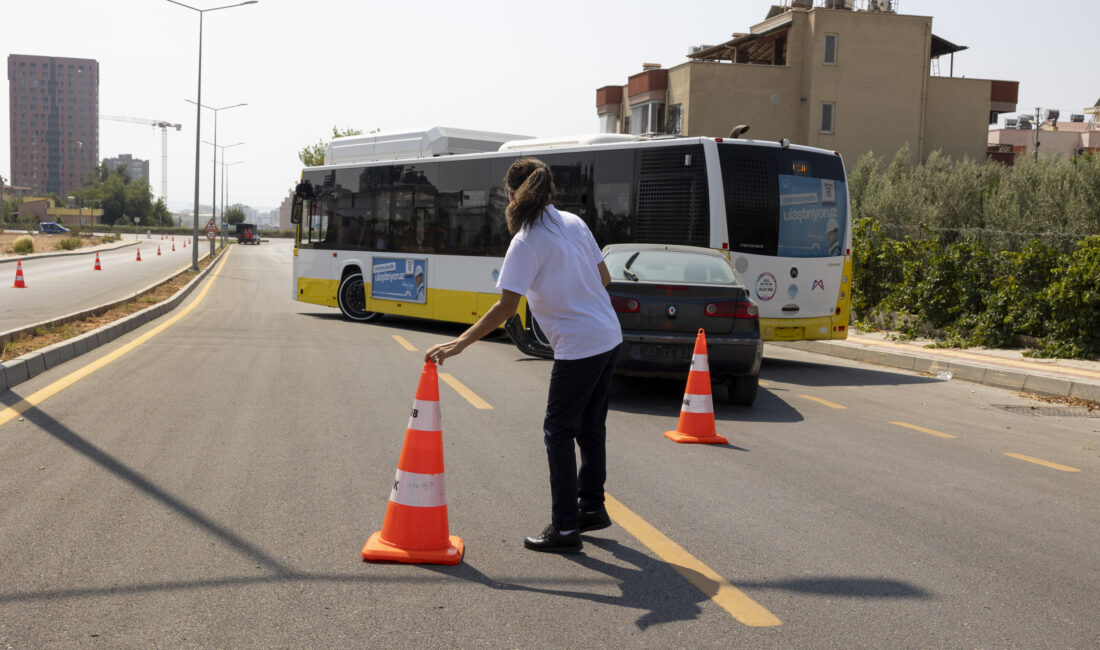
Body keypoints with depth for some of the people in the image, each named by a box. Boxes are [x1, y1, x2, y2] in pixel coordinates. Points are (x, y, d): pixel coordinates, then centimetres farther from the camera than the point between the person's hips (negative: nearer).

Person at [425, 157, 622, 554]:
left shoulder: (527, 242, -14)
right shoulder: (574, 222, 8)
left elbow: (506, 307, -19)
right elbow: (604, 278, 13)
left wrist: (459, 343, -17)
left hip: (578, 347, -8)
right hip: (610, 338, 8)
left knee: (559, 432, 1)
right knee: (590, 427, 19)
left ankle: (565, 528, 2)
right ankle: (592, 508, 30)